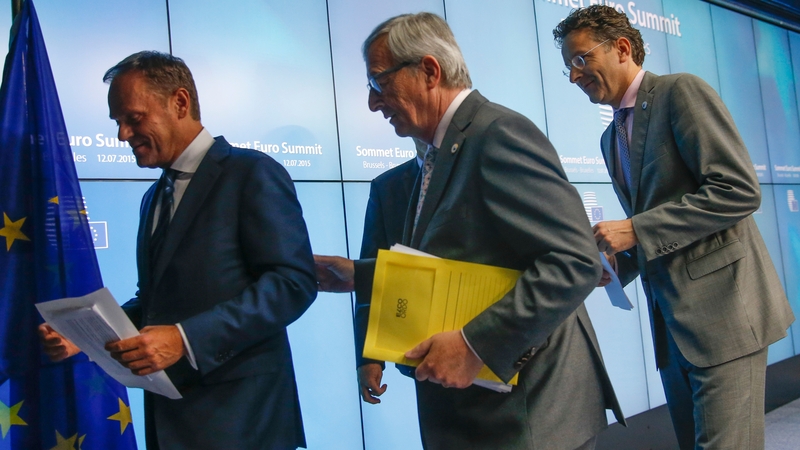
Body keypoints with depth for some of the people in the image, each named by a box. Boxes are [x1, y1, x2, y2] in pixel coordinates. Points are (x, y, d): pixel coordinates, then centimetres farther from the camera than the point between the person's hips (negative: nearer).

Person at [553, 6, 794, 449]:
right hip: (670, 317, 8)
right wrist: (618, 264, 3)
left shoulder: (682, 91, -7)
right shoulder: (611, 138, 17)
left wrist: (635, 230, -18)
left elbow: (739, 190, -17)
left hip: (720, 306, -8)